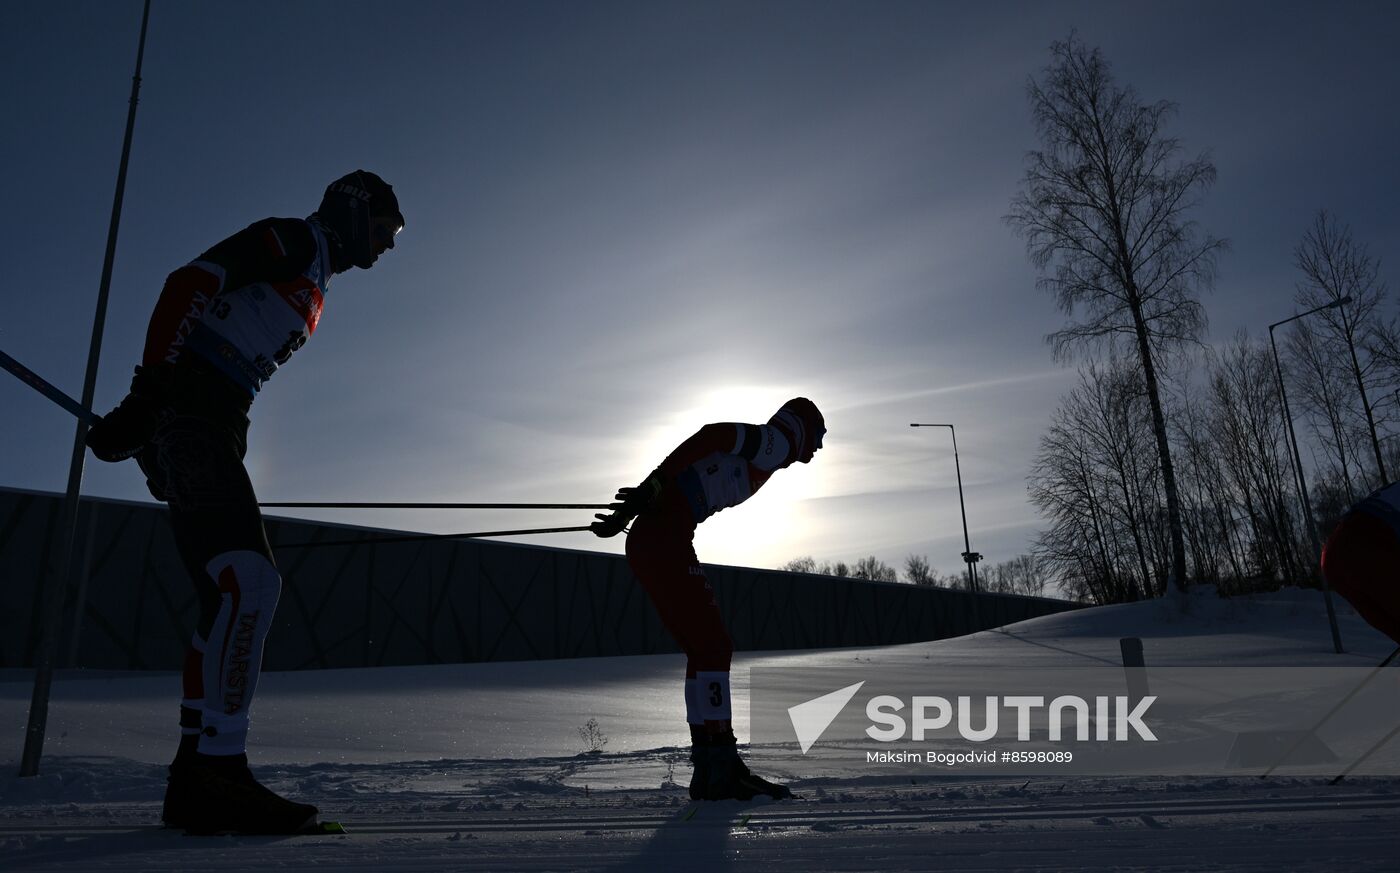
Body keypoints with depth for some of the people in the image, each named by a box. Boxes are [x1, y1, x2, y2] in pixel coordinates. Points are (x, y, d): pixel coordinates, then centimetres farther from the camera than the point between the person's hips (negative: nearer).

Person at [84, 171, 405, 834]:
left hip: (212, 426, 10)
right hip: (185, 411, -10)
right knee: (249, 581, -19)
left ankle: (195, 781, 7)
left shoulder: (314, 284, 26)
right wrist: (150, 386, -21)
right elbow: (188, 283, -13)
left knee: (232, 596, 4)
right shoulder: (291, 239, 1)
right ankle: (217, 768, -18)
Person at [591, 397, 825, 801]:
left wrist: (629, 510, 14)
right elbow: (710, 436, -14)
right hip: (664, 539, -9)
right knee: (713, 645, -9)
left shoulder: (748, 453, 26)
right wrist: (656, 485, -19)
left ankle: (711, 769, 10)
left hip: (645, 542, 9)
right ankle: (720, 769, -10)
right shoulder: (777, 441, 1)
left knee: (704, 648, 9)